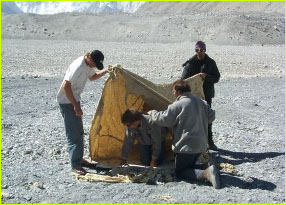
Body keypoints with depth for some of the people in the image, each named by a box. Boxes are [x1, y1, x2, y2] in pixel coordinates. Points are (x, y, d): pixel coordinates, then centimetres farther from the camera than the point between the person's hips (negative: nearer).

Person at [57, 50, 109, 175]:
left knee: (79, 132, 16)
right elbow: (66, 86, -29)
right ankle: (75, 165, 0)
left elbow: (92, 77, 22)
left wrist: (106, 71, 6)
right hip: (67, 102, -10)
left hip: (74, 100, 10)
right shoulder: (78, 66, -28)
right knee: (73, 134, -6)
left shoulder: (88, 65, 0)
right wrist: (76, 106, -25)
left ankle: (79, 159, 29)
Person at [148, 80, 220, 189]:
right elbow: (211, 116, 18)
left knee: (180, 172, 4)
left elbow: (163, 119, -10)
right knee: (189, 167, 26)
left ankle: (205, 173, -21)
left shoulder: (178, 105, -15)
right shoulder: (201, 102, 8)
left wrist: (152, 113, 9)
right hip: (201, 145, 8)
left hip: (186, 146, -8)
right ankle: (206, 168, -4)